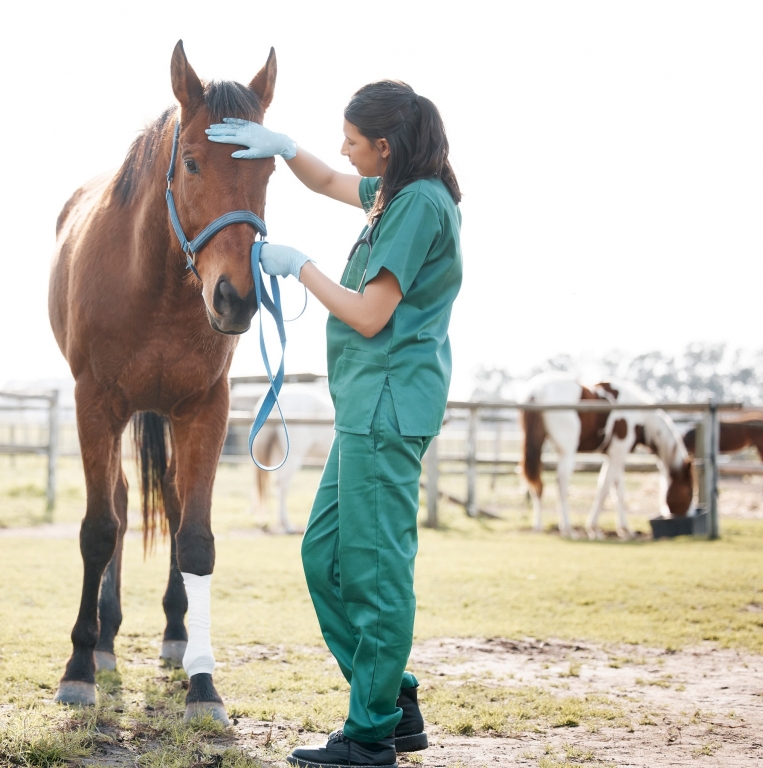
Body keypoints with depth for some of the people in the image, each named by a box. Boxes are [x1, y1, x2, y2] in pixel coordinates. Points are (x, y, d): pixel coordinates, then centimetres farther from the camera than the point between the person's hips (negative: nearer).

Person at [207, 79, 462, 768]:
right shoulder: (397, 192, 13)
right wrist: (280, 146, 14)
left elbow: (369, 317, -18)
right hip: (372, 402, 11)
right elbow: (326, 182, 33)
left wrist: (299, 266, -6)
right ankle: (396, 705, 21)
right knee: (325, 554, 14)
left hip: (388, 406, -11)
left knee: (375, 567, -4)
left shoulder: (421, 203, -16)